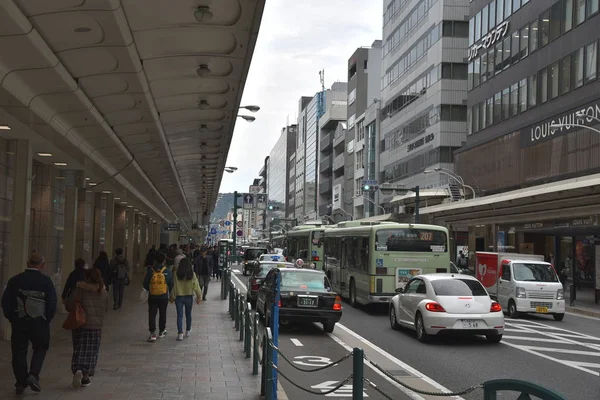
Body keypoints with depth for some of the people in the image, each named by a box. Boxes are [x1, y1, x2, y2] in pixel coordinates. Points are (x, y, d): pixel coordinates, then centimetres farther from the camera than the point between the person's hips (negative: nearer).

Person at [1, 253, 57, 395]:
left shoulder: (14, 280, -1)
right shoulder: (46, 281, -7)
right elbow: (52, 303, -7)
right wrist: (47, 319, 7)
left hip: (19, 323, 2)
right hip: (39, 323, -1)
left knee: (19, 352, 11)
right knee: (40, 349, 16)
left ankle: (21, 383, 13)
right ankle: (33, 375, -2)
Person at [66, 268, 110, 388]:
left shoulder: (79, 290, -8)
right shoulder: (103, 292, 1)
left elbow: (69, 306, -8)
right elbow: (106, 309, 10)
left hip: (80, 324, -1)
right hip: (96, 325, 1)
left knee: (79, 349, 6)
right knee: (91, 351, 8)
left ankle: (78, 370, -17)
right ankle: (86, 377, 9)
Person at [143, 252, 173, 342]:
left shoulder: (150, 271, -7)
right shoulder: (167, 272, -8)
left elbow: (145, 284, -2)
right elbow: (171, 284, -1)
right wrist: (169, 291, 20)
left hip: (152, 297, 0)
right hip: (163, 297, 0)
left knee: (152, 315, 3)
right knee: (162, 314, 15)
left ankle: (152, 334, -5)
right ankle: (162, 332, 27)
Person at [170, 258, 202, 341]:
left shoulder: (176, 275, -12)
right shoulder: (192, 275, -9)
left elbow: (174, 287, -8)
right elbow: (196, 286, -5)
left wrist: (172, 297, 3)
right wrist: (199, 296, 5)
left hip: (179, 297, -1)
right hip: (189, 297, 2)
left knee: (179, 315, 2)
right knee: (188, 315, 17)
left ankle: (180, 333, -7)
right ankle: (188, 331, 29)